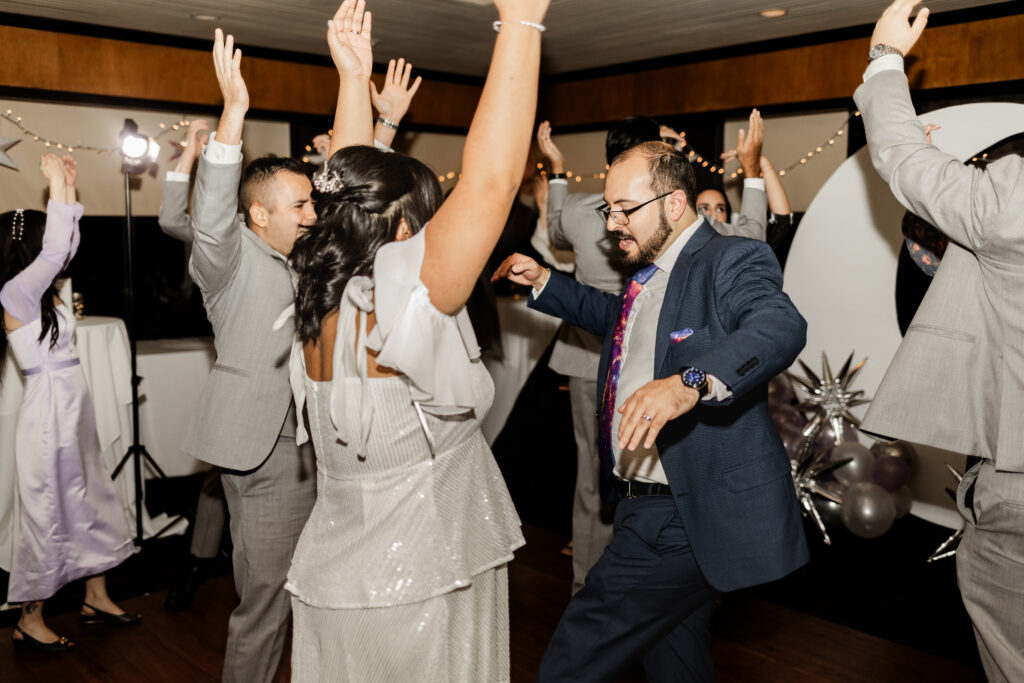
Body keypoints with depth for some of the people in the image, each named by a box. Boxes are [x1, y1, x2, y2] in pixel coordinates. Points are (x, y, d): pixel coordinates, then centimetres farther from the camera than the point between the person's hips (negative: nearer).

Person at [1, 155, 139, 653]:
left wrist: (69, 189, 9)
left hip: (73, 416, 9)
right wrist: (56, 183, -18)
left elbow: (66, 247, 15)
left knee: (92, 504, 17)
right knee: (47, 516, 3)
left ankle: (96, 598, 32)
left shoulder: (41, 291, 7)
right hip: (48, 419, -9)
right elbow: (56, 248, -27)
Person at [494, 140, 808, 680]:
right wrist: (543, 282, 26)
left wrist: (690, 381, -52)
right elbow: (615, 318, 34)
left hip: (688, 513, -9)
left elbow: (780, 326, -35)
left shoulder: (734, 261, -15)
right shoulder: (650, 274, 13)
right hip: (647, 505, 9)